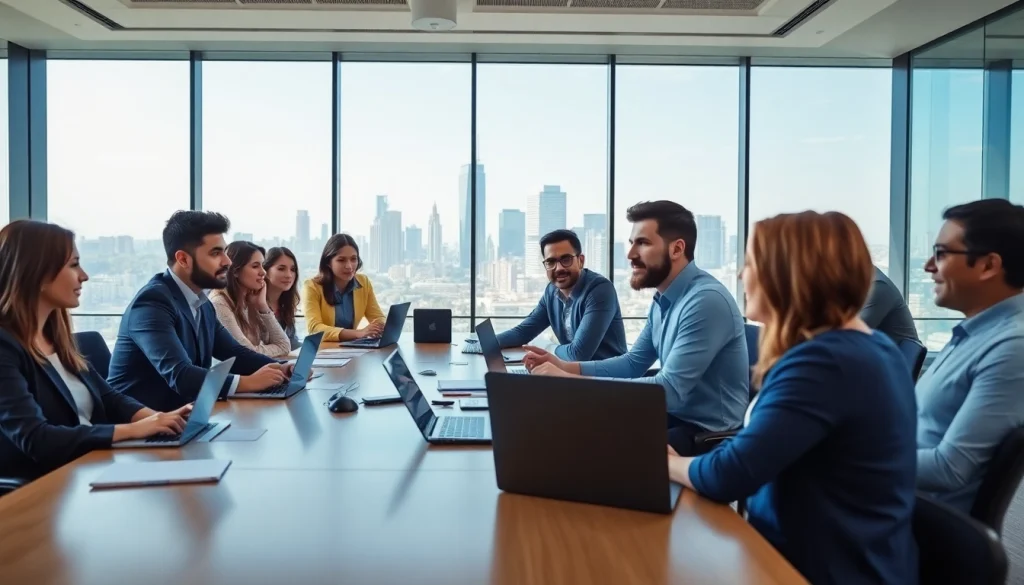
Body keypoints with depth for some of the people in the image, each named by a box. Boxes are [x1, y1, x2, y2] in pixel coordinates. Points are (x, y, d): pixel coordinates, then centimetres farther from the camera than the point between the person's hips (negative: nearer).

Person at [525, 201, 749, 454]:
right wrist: (564, 366, -3)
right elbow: (633, 364, 12)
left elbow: (671, 388, -30)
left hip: (710, 433, -8)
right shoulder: (663, 300, 7)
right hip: (677, 416, 9)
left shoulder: (706, 300, -24)